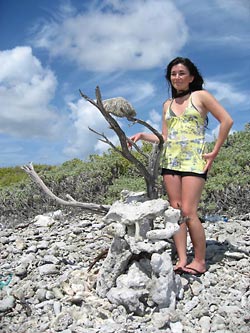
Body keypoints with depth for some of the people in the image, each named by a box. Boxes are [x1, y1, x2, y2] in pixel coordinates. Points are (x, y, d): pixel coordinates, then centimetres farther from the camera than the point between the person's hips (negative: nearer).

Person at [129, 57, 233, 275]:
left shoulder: (200, 96, 4)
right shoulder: (168, 105, 18)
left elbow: (226, 120, -2)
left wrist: (215, 152, -5)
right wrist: (143, 136, 6)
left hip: (193, 161, -5)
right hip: (170, 160, 5)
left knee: (188, 212, -13)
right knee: (176, 212, -1)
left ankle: (200, 261, -1)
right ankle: (182, 260, 2)